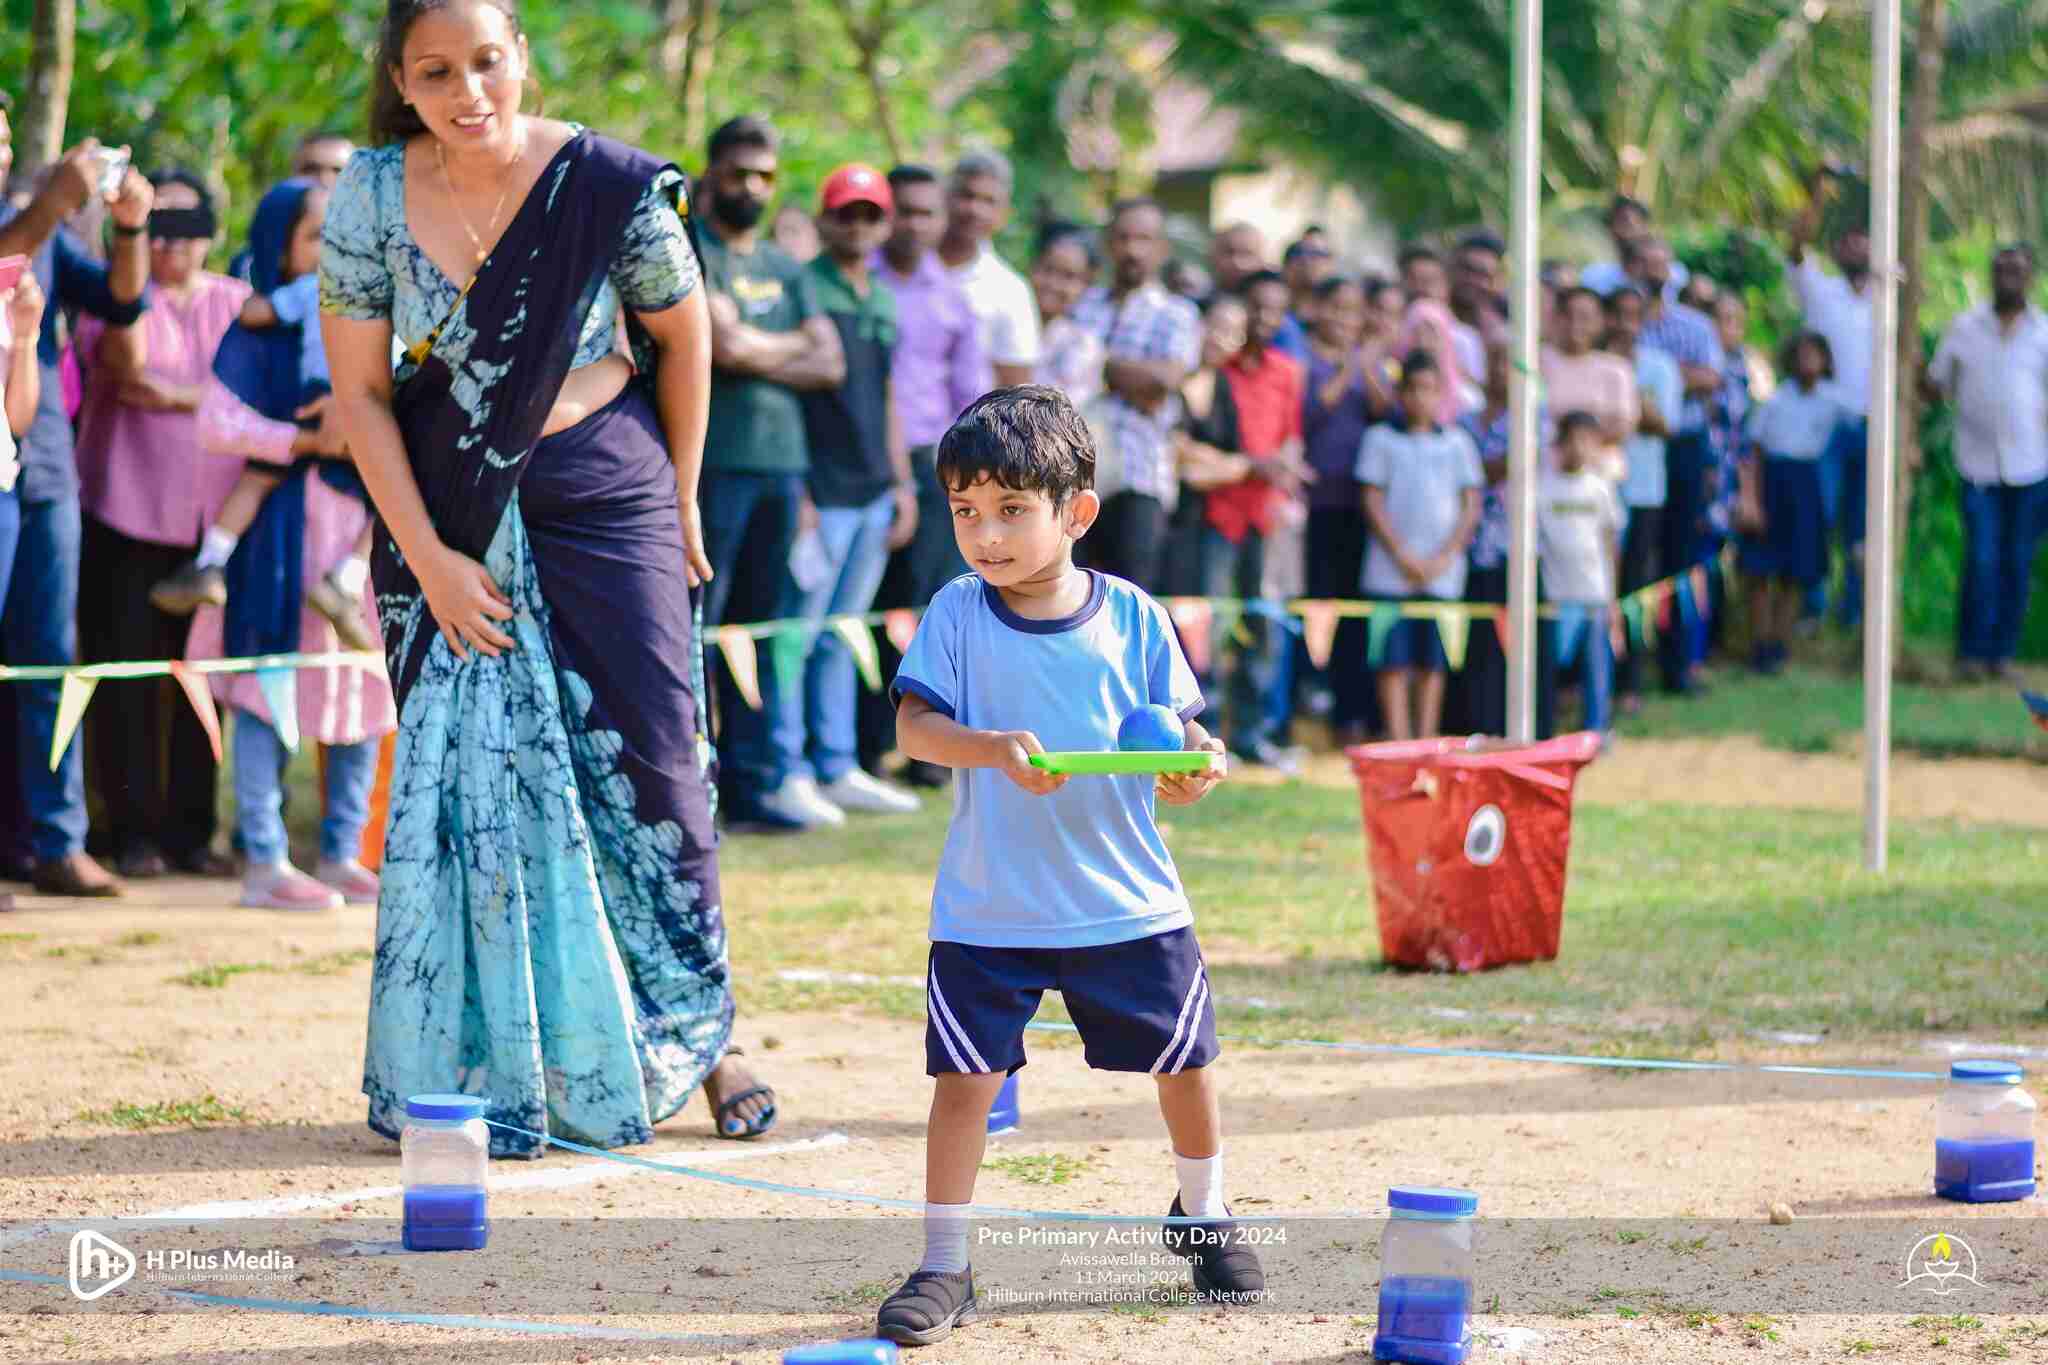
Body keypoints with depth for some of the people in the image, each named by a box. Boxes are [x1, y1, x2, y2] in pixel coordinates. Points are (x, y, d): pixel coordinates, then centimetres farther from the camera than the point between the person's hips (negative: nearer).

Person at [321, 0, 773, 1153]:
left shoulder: (610, 186, -12)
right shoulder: (371, 199, -8)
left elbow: (684, 335, 3)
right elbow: (360, 392, -3)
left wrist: (681, 499, 8)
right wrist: (429, 559, -8)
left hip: (603, 501, -1)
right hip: (446, 511, 1)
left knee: (650, 761, -1)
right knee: (467, 780, 0)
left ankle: (701, 1035, 14)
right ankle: (486, 1073, 8)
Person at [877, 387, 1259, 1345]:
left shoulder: (1132, 618, -2)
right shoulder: (957, 615, -3)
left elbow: (1174, 732, 1)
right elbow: (913, 724, -13)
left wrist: (1194, 764, -22)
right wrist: (994, 749, -31)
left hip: (1128, 900, 1)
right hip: (986, 908, -1)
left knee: (1183, 1060, 11)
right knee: (963, 1077, -6)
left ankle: (1202, 1215, 37)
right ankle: (944, 1267, 6)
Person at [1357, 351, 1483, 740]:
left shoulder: (1457, 442, 11)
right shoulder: (1381, 439, 6)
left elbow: (1471, 506, 8)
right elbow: (1373, 502, 1)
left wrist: (1445, 557, -4)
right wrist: (1402, 556, -8)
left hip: (1442, 573, 2)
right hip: (1392, 572, -2)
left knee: (1432, 663, 2)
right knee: (1395, 660, -5)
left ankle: (1427, 742, 6)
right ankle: (1398, 743, -5)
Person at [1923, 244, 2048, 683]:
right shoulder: (1964, 328, 5)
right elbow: (1937, 386, 10)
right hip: (1979, 465, 0)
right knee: (1981, 560, -7)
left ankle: (2003, 652, 12)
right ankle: (1971, 651, 4)